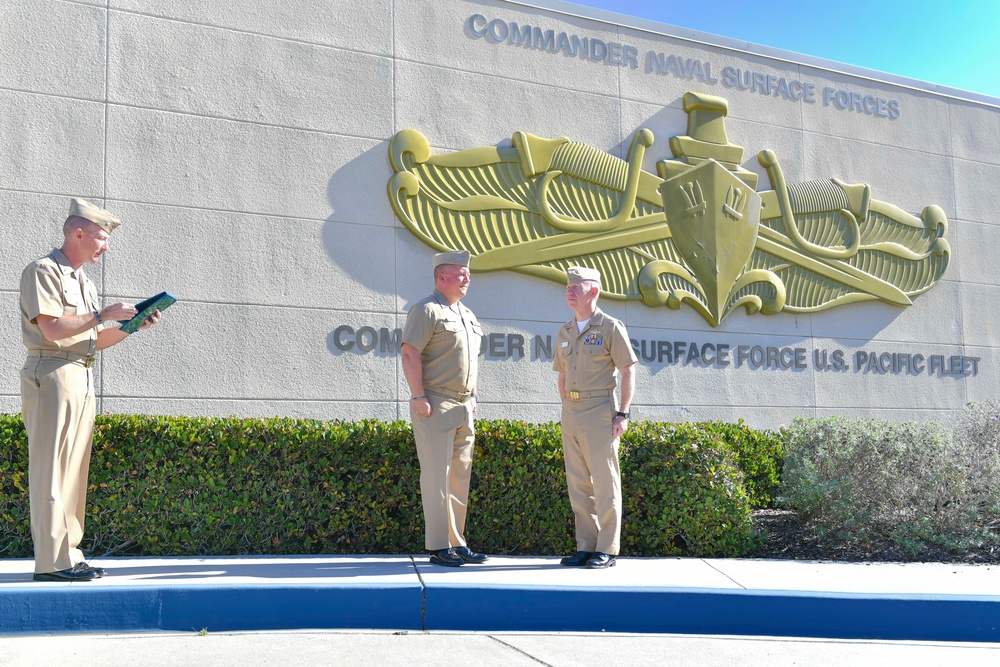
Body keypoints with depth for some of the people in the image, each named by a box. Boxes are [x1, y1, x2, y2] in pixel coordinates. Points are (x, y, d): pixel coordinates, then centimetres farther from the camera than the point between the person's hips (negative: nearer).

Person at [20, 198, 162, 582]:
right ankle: (50, 561, -8)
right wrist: (102, 315, -11)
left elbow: (97, 340, 22)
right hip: (52, 375, -9)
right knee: (51, 469, -9)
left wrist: (133, 325, 10)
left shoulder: (84, 283, 22)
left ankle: (69, 555, 11)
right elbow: (52, 328, -16)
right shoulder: (43, 271, -4)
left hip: (81, 379, 9)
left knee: (74, 469, 7)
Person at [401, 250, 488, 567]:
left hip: (463, 408, 8)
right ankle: (438, 547, 0)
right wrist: (419, 398, -19)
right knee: (437, 475, -6)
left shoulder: (467, 315, 20)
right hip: (435, 406, -8)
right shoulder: (427, 310, -7)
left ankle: (457, 543, 18)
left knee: (460, 476, 10)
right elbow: (410, 354, -15)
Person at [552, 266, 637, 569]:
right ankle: (586, 548, 15)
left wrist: (623, 414, -12)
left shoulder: (610, 327, -4)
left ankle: (607, 550, 3)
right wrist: (567, 411, 13)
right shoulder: (565, 332, 14)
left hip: (599, 411, -7)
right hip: (570, 412, 7)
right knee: (578, 483, 8)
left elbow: (628, 373, -6)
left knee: (605, 482, -3)